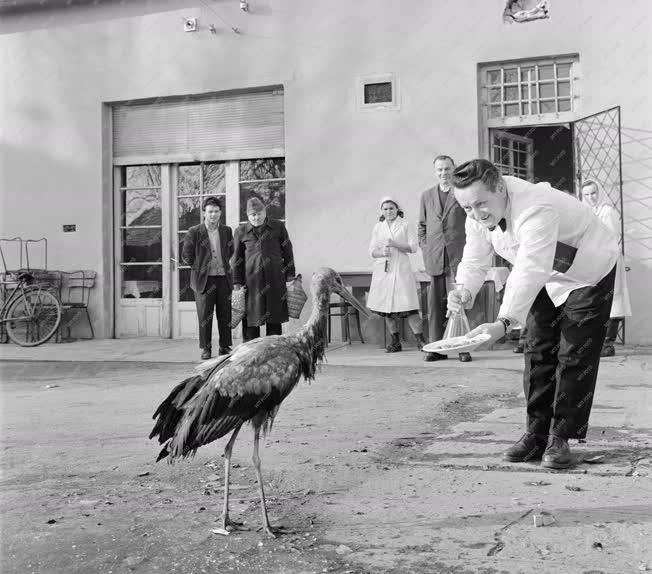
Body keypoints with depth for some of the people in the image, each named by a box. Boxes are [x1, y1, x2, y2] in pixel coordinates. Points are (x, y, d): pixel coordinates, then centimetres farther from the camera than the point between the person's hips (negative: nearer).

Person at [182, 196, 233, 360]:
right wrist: (199, 267, 3)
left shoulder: (227, 231, 8)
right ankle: (205, 349, 9)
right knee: (205, 316, 0)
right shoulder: (194, 232, -2)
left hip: (223, 278, 3)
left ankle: (225, 346, 14)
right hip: (204, 279, -3)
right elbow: (186, 256, 4)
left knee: (225, 315, 4)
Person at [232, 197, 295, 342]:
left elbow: (287, 252, 10)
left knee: (275, 319, 3)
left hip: (275, 278, 1)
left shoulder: (278, 227, 6)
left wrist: (290, 275, 6)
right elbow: (237, 258, 9)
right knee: (251, 320, -1)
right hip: (251, 279, 0)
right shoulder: (241, 231, 6)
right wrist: (237, 281, 4)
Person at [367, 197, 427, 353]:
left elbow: (413, 247, -1)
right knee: (387, 306, 5)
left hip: (401, 269, -3)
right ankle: (395, 342, 14)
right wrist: (381, 252, -11)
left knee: (408, 305, -12)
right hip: (383, 270, 4)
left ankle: (421, 341, -9)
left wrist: (395, 244, -13)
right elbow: (372, 250, 11)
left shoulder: (405, 226, 4)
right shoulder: (378, 227, 12)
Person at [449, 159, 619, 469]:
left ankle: (560, 438, 0)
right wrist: (465, 291, -34)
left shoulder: (536, 210, -42)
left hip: (588, 272, -7)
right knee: (538, 352, 4)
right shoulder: (478, 215, -16)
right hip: (547, 279, 7)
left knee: (574, 356, -8)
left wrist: (503, 322, -60)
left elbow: (531, 270, -51)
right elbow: (474, 260, -11)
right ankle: (537, 432, 11)